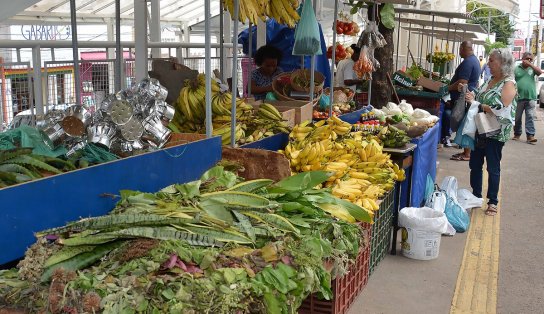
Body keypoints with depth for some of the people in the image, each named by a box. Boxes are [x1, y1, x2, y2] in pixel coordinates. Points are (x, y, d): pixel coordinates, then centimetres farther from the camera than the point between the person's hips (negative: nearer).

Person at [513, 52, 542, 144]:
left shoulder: (532, 68, 9)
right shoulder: (516, 69, 4)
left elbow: (540, 72, -9)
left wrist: (530, 64, -10)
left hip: (531, 98, 0)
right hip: (519, 98, 0)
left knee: (530, 117, -4)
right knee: (517, 118, 8)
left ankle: (530, 136, -6)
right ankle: (517, 134, 21)